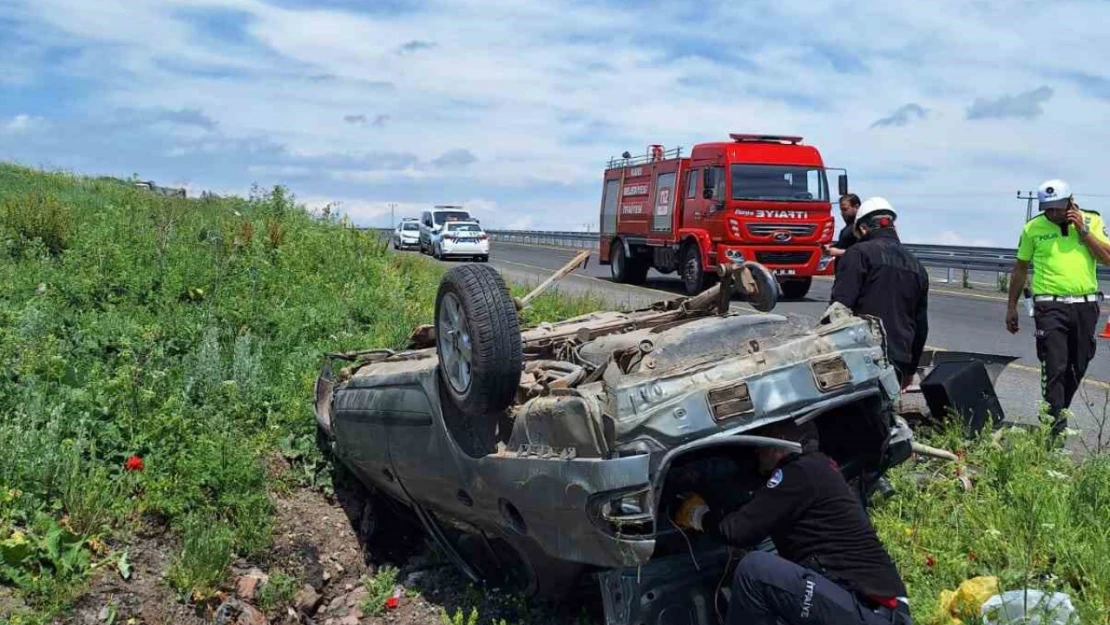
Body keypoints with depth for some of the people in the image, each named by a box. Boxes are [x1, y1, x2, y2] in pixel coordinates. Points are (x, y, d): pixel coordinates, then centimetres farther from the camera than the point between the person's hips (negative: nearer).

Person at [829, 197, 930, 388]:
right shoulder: (916, 265, 20)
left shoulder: (859, 254, -2)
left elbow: (840, 305, -12)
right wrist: (911, 369, 30)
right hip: (899, 362, 7)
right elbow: (921, 324, 24)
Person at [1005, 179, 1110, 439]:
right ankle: (1055, 427, -7)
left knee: (1078, 368, 12)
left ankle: (1059, 414, 30)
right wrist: (1012, 307, 10)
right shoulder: (1033, 228, 1)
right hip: (1050, 306, -3)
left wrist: (1082, 231, -10)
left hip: (1085, 305, 3)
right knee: (1054, 368, -10)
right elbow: (1020, 268, 10)